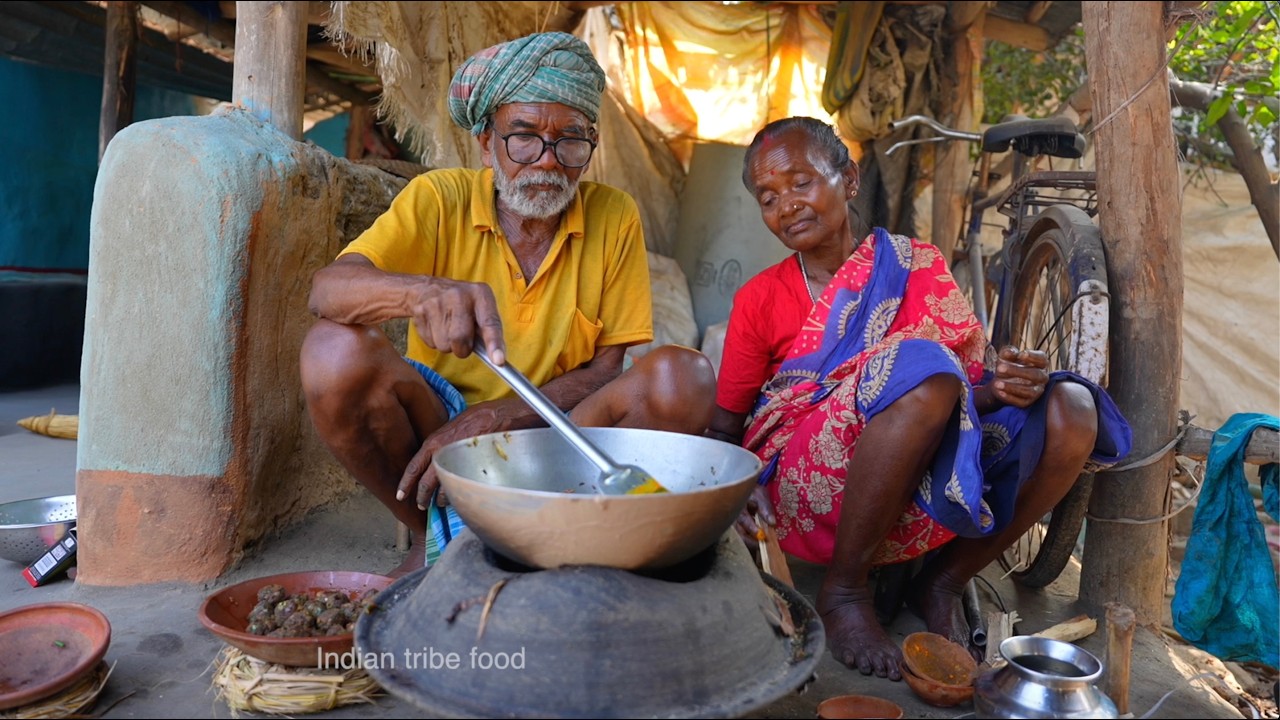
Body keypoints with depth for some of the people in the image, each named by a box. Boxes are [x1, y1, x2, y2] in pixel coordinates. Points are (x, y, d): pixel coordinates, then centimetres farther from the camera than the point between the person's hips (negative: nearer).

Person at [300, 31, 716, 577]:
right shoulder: (439, 199, -6)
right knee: (336, 350, -27)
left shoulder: (615, 217, -4)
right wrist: (420, 292, -43)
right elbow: (326, 290, -20)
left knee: (684, 378, -24)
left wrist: (492, 418, -19)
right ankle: (429, 534, -2)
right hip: (436, 422, 1)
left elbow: (607, 370, -4)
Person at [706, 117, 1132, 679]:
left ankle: (942, 582, -4)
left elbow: (973, 382, 6)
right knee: (921, 364, -30)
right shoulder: (759, 300, 7)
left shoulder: (917, 266, 10)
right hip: (813, 497, -3)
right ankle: (843, 592, -16)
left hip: (930, 484, 3)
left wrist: (1003, 388, -18)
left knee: (1071, 410, -16)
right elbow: (723, 429, 9)